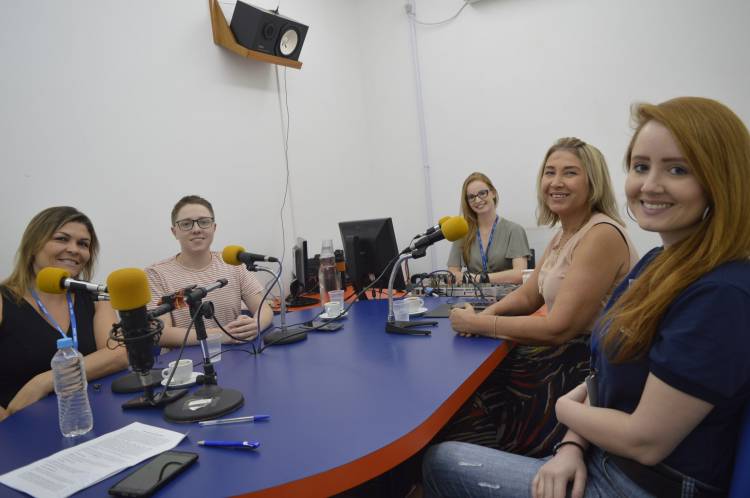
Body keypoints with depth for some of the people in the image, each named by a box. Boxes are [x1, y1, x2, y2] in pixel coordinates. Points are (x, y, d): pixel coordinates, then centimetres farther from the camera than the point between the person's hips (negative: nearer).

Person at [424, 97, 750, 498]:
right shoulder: (655, 264, 3)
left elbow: (645, 440, -24)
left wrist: (564, 408, -6)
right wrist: (572, 445, -6)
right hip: (598, 462, 8)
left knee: (444, 463, 1)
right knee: (444, 460, 11)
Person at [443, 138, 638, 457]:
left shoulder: (602, 235, -20)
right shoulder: (564, 235, 10)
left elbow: (559, 328, -23)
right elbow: (527, 296, 14)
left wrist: (478, 324, -17)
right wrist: (487, 313, -7)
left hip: (586, 372, -8)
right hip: (560, 357, 8)